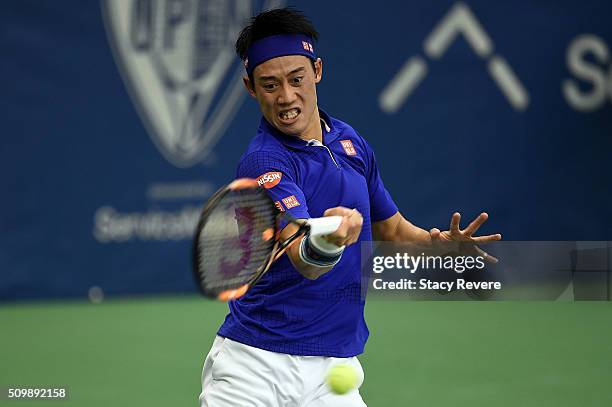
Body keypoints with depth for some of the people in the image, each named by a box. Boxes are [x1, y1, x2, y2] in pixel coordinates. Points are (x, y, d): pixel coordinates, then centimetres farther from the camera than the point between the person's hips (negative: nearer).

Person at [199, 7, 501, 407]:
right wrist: (324, 242, -53)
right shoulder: (263, 162, -15)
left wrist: (438, 242, -3)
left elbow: (391, 228, 19)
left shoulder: (350, 140, 7)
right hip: (252, 366, -5)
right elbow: (304, 262, -29)